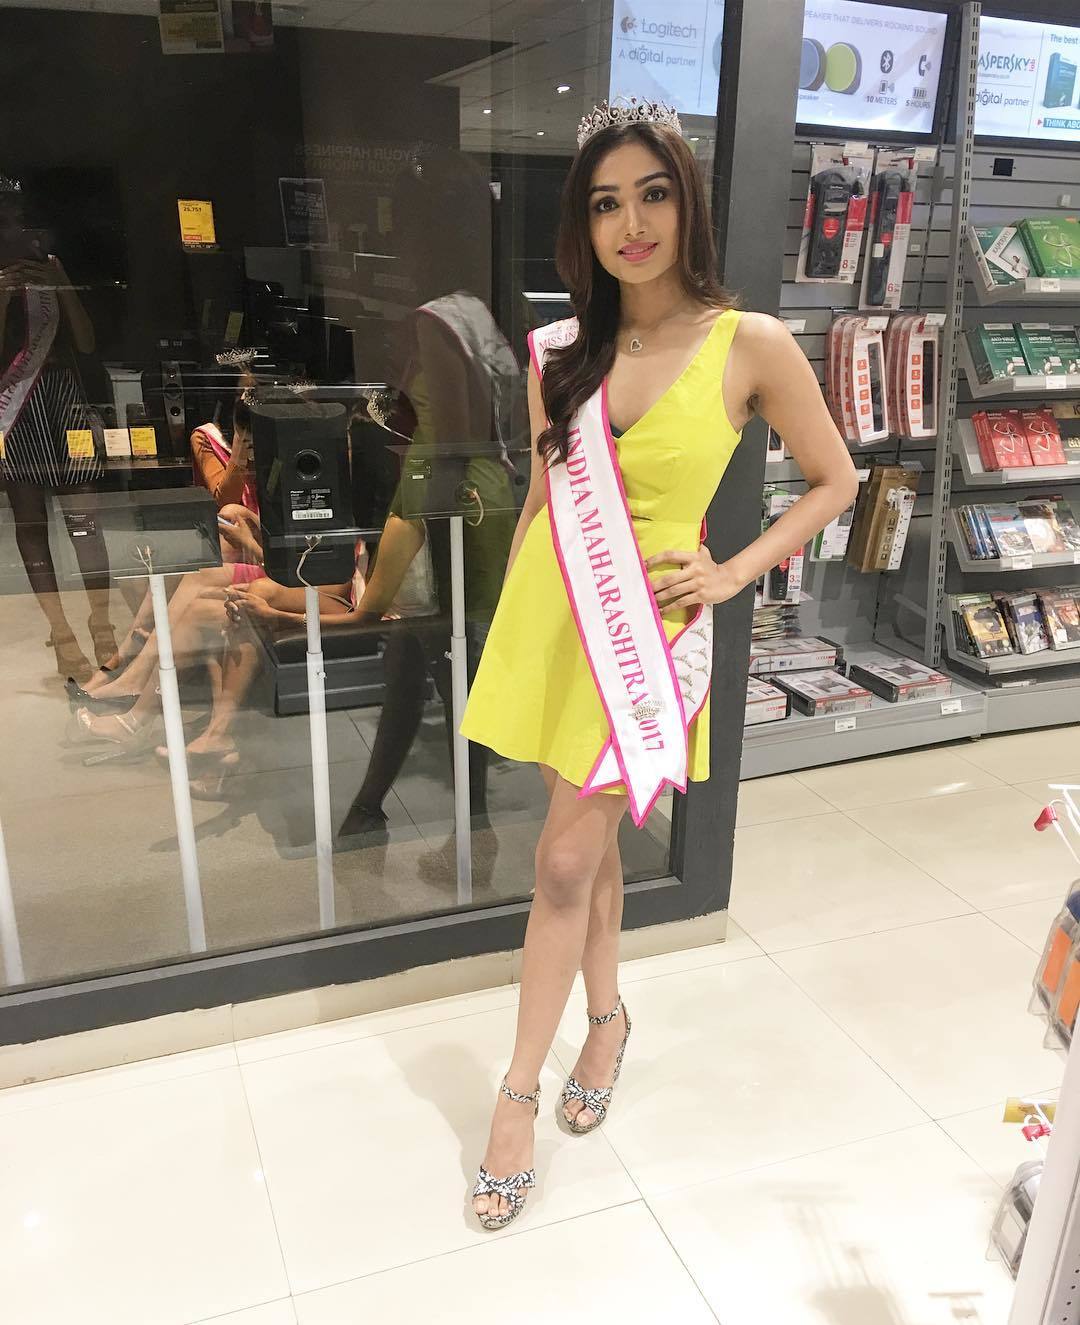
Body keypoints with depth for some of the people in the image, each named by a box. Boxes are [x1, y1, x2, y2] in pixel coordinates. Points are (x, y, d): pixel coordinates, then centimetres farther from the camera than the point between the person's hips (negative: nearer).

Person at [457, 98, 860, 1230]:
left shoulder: (749, 345, -8)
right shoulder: (560, 352, 3)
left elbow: (834, 481, 2)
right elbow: (542, 499, 11)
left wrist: (734, 573, -8)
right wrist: (510, 619, 13)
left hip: (649, 628, -4)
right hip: (553, 617, 4)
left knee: (565, 862, -1)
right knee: (591, 845, 17)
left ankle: (517, 1090, 17)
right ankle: (608, 1019, 39)